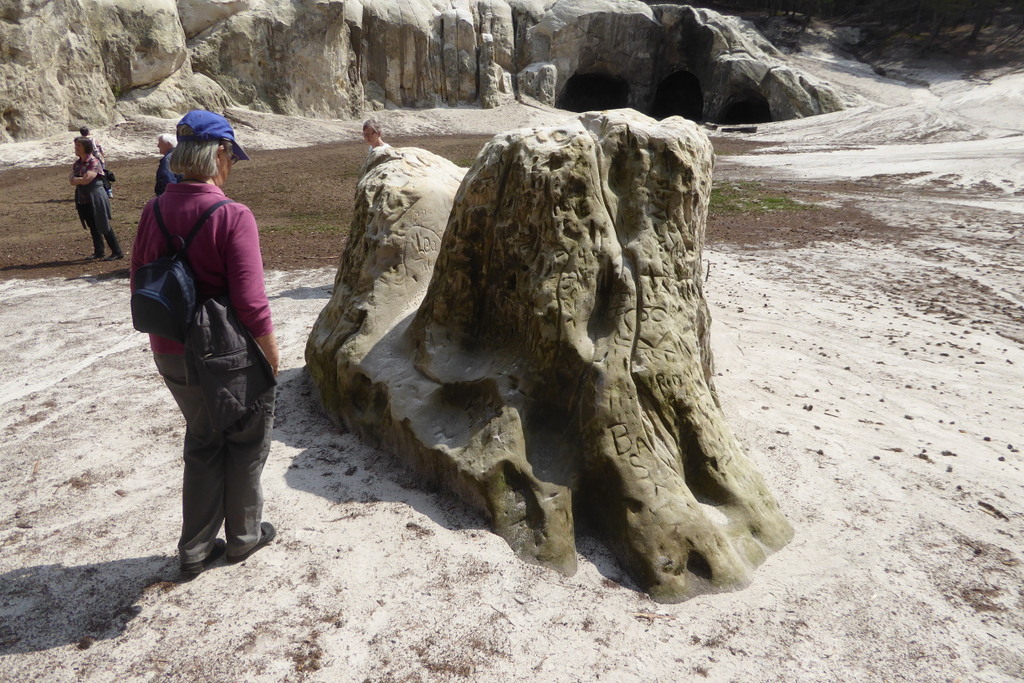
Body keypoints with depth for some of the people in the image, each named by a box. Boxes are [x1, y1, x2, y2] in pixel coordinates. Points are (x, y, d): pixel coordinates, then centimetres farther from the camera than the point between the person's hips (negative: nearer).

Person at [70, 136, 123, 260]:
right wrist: (81, 179, -15)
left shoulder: (94, 162, -13)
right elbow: (71, 179, 3)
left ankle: (117, 252, 0)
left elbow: (86, 179, -21)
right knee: (93, 227, 13)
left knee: (103, 226, -6)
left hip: (96, 200, -7)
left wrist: (75, 179, -5)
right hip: (83, 201, 7)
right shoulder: (77, 163, 11)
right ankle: (98, 252, 22)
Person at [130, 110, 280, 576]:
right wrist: (271, 353, -8)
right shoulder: (232, 216, -20)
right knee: (247, 440, 18)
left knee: (202, 442, 22)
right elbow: (250, 302, -21)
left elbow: (140, 286, 6)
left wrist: (169, 330, 18)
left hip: (170, 354, 6)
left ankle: (195, 549, 30)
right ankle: (243, 535, 33)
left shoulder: (154, 211, -2)